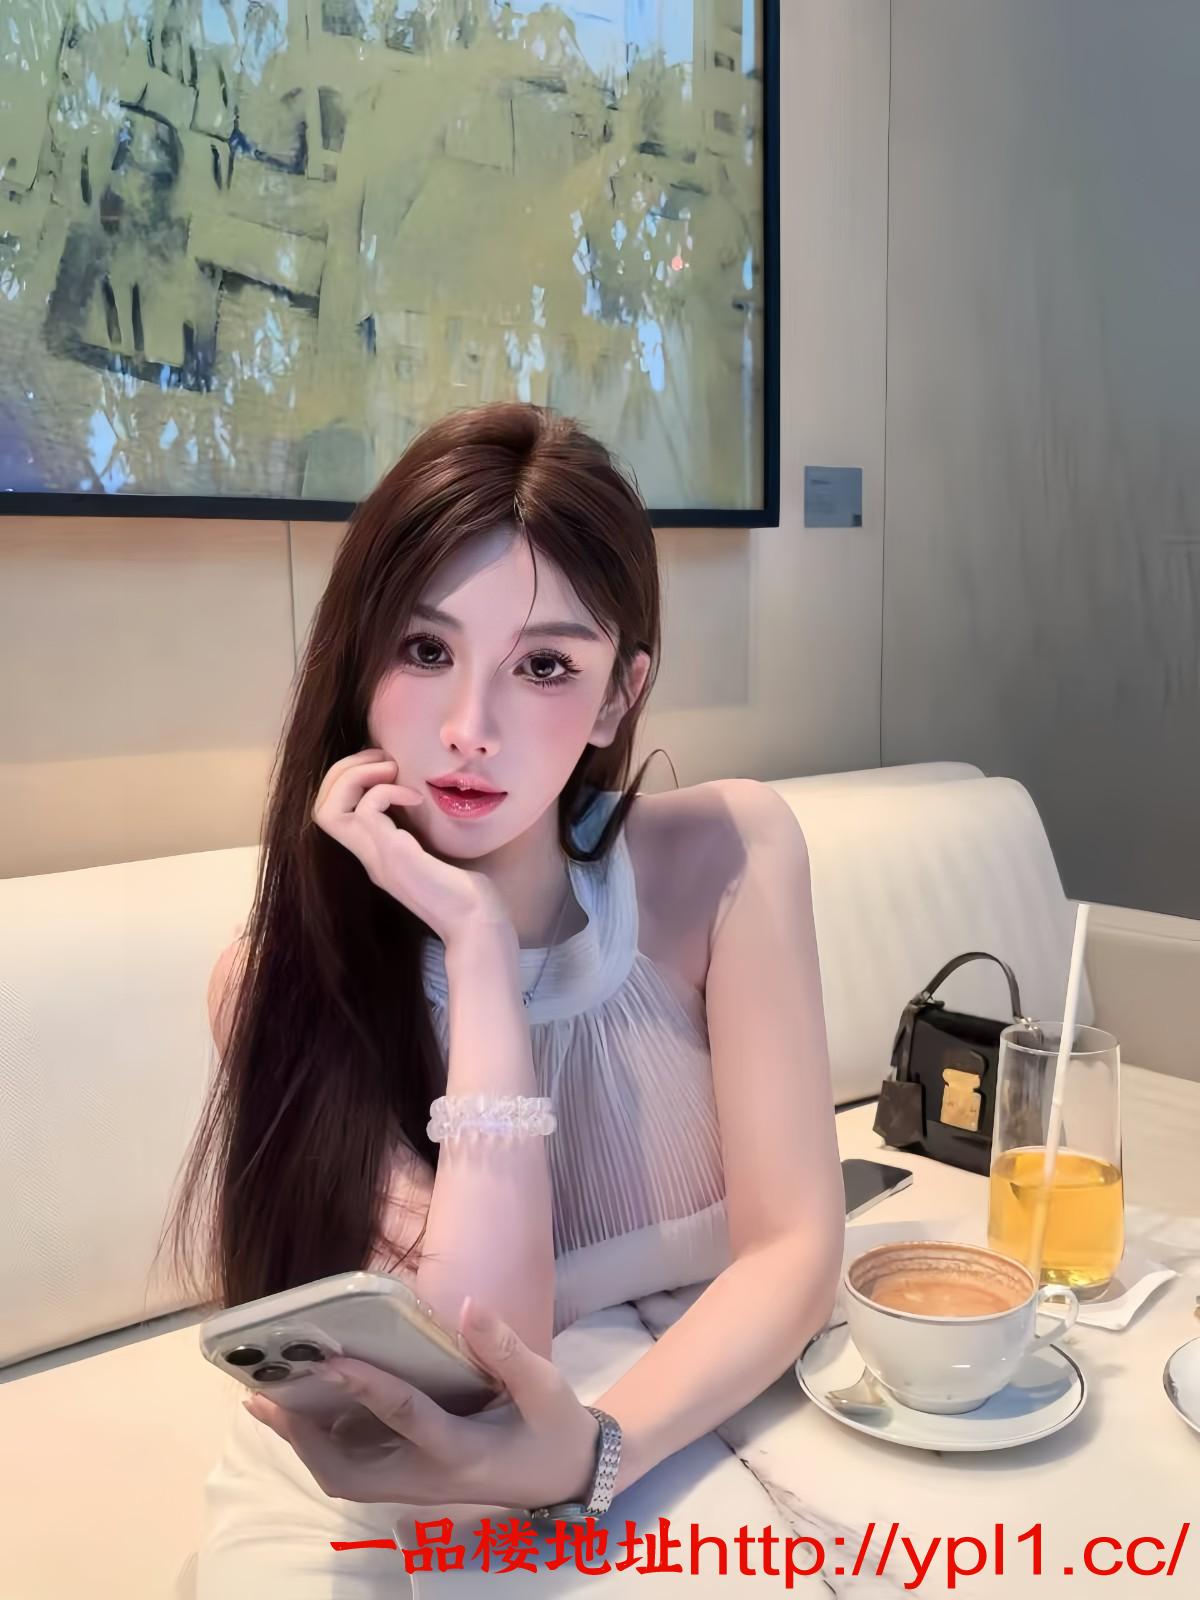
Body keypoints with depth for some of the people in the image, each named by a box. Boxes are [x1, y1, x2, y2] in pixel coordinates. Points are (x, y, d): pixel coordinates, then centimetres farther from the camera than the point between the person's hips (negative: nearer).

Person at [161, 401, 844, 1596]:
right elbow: (475, 1351, -20)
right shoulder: (280, 974, -12)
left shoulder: (725, 854, -12)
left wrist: (590, 1452, -27)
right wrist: (475, 945, -25)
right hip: (368, 1472, 0)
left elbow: (792, 1245, -11)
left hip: (674, 1423, 1)